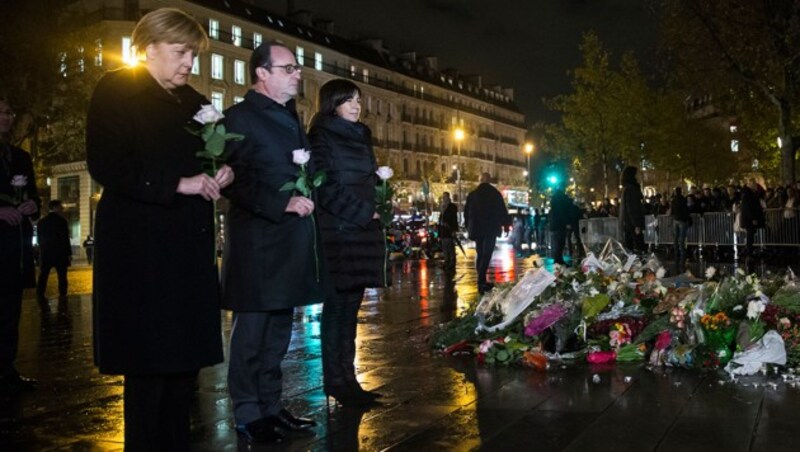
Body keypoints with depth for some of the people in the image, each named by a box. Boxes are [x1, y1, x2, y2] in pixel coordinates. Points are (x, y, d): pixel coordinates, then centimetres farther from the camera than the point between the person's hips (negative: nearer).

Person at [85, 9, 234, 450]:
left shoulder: (194, 103, 18)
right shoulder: (116, 91, -1)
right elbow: (106, 166, -13)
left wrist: (220, 174, 1)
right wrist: (178, 184, -16)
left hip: (189, 246, 6)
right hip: (139, 245, -6)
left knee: (185, 357, 7)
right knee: (148, 361, -2)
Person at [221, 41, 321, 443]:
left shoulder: (291, 118, 19)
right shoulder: (240, 117, -7)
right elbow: (235, 180, -17)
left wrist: (307, 200, 10)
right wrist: (282, 204, -22)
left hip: (290, 241, 8)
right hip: (258, 240, -8)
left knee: (278, 332, 14)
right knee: (252, 331, 1)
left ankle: (271, 407, 25)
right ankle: (248, 415, 12)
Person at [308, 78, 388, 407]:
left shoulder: (360, 138, 20)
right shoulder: (322, 136, -2)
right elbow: (325, 186, -11)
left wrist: (374, 214, 9)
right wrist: (362, 213, -10)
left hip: (363, 232, 7)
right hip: (337, 233, -7)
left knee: (350, 307, 7)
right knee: (337, 306, -5)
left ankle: (346, 379, 11)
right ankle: (335, 381, 2)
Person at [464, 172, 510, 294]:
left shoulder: (472, 194, 9)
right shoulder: (495, 193, -2)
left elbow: (466, 212, 14)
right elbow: (502, 211, -2)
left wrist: (469, 226, 23)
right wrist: (506, 224, 9)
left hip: (476, 229, 4)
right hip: (491, 229, -4)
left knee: (480, 254, 14)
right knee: (486, 254, -8)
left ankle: (482, 281, 15)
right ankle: (481, 282, -20)